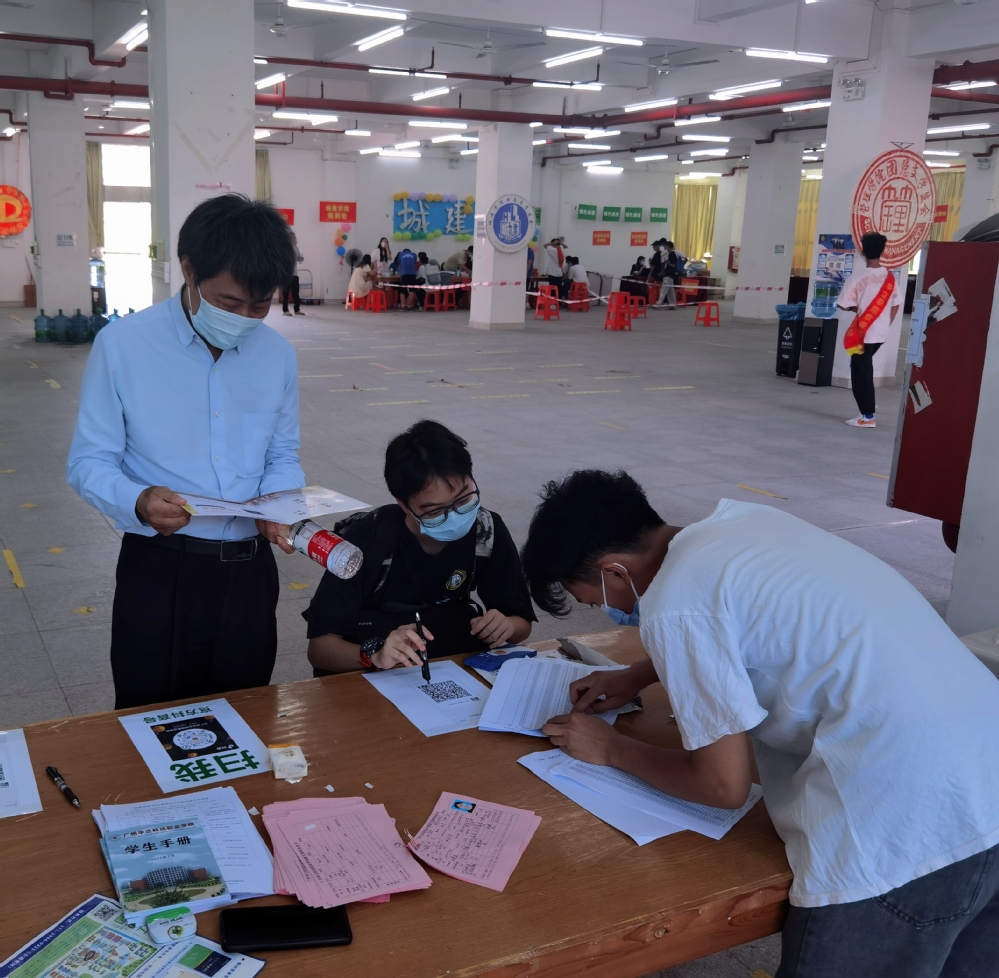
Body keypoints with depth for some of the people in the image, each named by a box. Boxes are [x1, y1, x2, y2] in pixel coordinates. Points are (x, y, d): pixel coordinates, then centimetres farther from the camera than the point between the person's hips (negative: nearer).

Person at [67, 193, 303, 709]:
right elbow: (88, 462, -5)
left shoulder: (277, 355, 3)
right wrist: (138, 503, -26)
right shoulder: (123, 345, -9)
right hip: (159, 573, -3)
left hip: (248, 572, 3)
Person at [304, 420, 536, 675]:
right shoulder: (365, 541, -26)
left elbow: (522, 621, -1)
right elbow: (319, 646, -23)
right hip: (368, 675, -2)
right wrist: (374, 654, -43)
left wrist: (505, 626, -25)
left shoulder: (488, 531, -15)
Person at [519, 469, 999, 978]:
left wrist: (610, 749, 9)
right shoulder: (741, 519, 10)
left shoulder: (673, 607, -13)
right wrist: (637, 675, 29)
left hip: (912, 830, -8)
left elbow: (724, 786, -5)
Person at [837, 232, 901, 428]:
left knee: (861, 371, 2)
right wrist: (887, 324, 16)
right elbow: (896, 304, 7)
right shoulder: (889, 277, 3)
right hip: (881, 333, 6)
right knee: (865, 368, 26)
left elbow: (844, 305, -14)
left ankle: (868, 416, 2)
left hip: (863, 333, -6)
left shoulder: (858, 276, -14)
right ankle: (869, 404, 29)